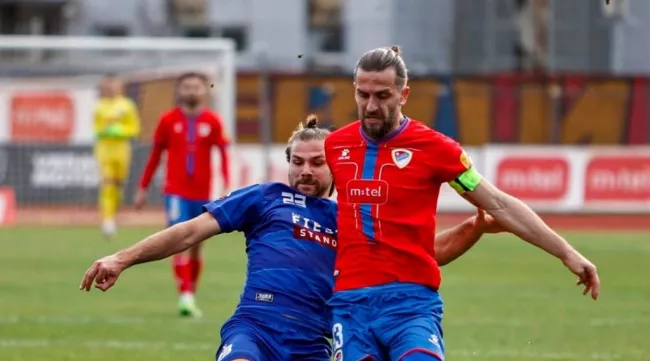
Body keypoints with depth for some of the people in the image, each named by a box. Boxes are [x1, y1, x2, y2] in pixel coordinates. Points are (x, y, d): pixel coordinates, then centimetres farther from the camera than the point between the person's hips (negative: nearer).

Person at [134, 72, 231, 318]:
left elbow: (224, 155, 0)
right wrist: (143, 188, 10)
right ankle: (185, 297, -21)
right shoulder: (168, 120, 1)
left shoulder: (212, 121, 0)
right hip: (176, 192, -2)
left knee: (196, 246, 11)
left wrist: (227, 188, -12)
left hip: (202, 193, 2)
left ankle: (191, 295, 25)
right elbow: (155, 154, 8)